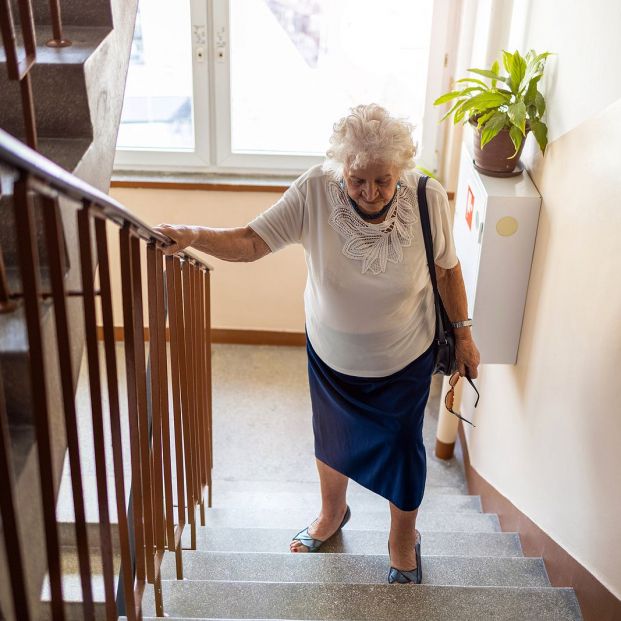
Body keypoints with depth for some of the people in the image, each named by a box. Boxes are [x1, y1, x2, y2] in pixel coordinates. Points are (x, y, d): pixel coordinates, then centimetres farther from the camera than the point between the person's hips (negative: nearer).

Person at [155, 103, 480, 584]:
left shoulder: (429, 199, -24)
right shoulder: (314, 192, -26)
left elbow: (447, 269, -8)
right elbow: (251, 242, -28)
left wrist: (463, 334, 1)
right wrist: (194, 236, -46)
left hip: (404, 361, -1)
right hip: (331, 355, 1)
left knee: (401, 450, 16)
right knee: (332, 440, 25)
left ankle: (404, 539, 47)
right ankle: (332, 512, 57)